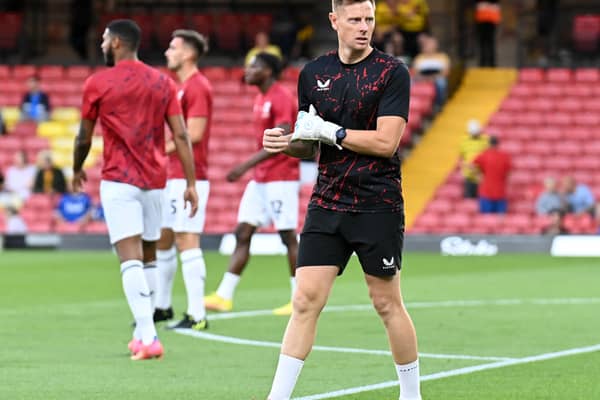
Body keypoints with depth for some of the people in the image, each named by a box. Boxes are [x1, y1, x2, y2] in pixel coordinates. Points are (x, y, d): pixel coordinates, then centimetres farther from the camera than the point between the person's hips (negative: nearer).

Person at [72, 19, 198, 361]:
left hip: (118, 181, -4)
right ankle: (145, 331, 22)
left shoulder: (98, 84, -3)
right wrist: (191, 183, 1)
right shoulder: (163, 83, 7)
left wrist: (77, 170, 23)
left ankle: (147, 336, -22)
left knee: (130, 258, -11)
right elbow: (181, 135, 0)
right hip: (155, 180, 4)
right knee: (149, 256, 17)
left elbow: (84, 139, 4)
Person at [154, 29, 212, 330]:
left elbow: (193, 134, -20)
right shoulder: (182, 86, 18)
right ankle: (162, 306, 28)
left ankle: (197, 315, -11)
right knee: (162, 238, 16)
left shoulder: (197, 87, -13)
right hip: (173, 177, 11)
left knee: (187, 241, -12)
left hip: (189, 178, -11)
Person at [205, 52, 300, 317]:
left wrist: (247, 165, -25)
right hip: (260, 179, 9)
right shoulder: (261, 99, 14)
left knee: (288, 236, -4)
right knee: (242, 233, 4)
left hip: (281, 178, -9)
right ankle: (224, 295, 3)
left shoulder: (281, 99, -14)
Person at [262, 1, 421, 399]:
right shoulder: (313, 73, 9)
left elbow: (386, 141, -14)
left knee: (387, 304, 4)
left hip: (377, 206, -3)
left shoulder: (392, 72, -6)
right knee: (306, 300, -4)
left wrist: (329, 131, -15)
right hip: (327, 203, 4)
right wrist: (288, 142, -4)